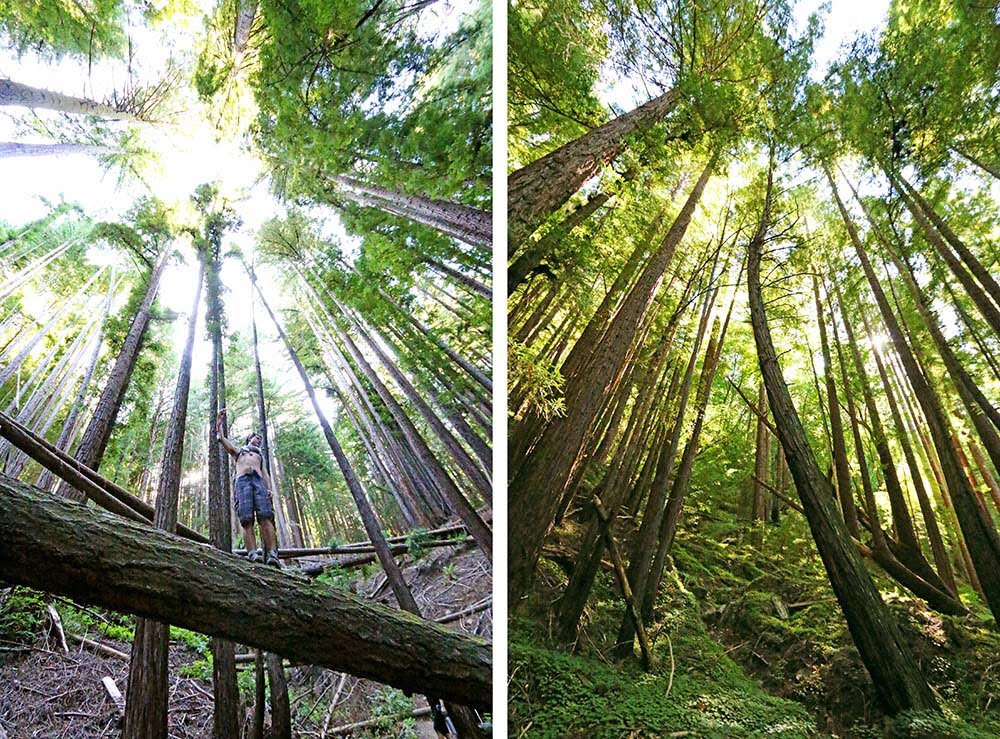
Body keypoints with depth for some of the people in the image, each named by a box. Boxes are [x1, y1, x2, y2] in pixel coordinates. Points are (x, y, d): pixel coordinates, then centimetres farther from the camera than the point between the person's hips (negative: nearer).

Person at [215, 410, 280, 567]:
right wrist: (219, 423, 16)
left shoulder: (260, 456, 38)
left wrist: (269, 489, 6)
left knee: (265, 517, -21)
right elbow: (221, 438, 22)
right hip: (242, 480, -1)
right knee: (247, 520, -21)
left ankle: (272, 555, -35)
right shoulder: (237, 450, 35)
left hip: (258, 480, 1)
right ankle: (253, 554, -36)